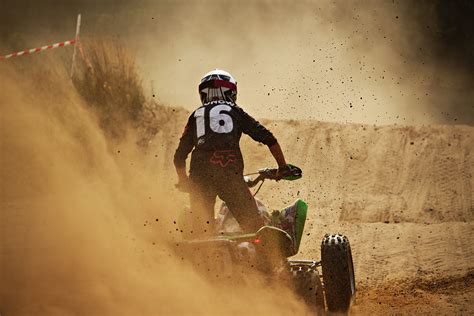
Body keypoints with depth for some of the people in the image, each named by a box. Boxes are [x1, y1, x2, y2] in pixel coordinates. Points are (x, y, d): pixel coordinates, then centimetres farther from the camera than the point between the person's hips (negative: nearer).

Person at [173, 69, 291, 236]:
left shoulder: (196, 116, 24)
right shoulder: (235, 112, 18)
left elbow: (179, 156, 22)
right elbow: (268, 138, 11)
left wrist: (183, 182, 37)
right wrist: (283, 166, 19)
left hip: (200, 174, 2)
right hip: (230, 172, -2)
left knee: (199, 227, 9)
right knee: (252, 223, -1)